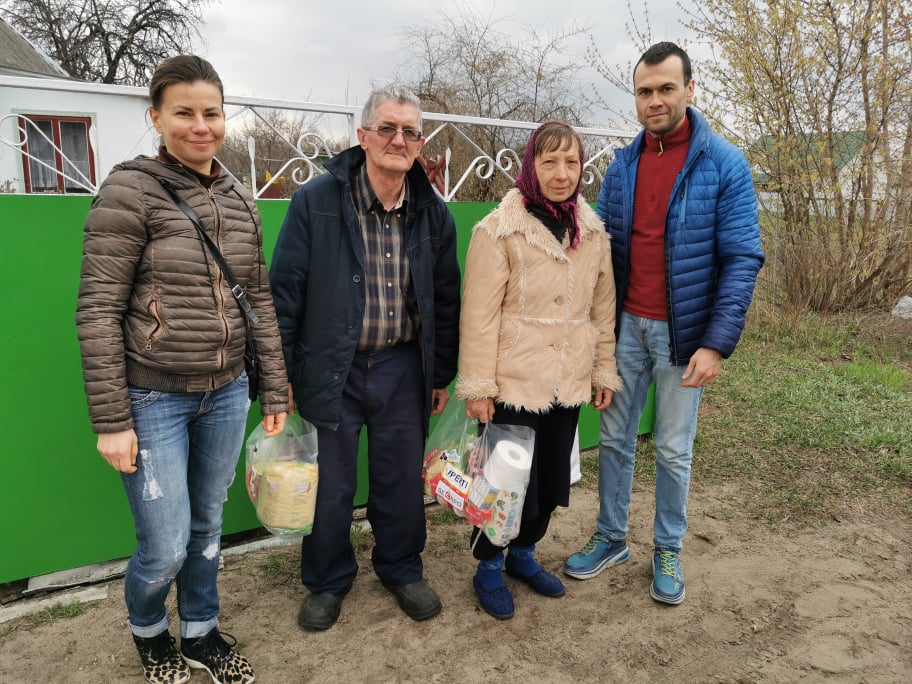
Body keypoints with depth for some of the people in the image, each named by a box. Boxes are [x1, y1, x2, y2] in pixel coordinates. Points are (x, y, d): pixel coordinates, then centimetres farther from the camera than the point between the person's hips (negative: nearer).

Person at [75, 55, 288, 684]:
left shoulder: (239, 200, 6)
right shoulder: (131, 191, -10)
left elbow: (260, 300, 9)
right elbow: (99, 311, -11)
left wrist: (275, 389, 8)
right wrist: (111, 420, -12)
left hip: (225, 395, 5)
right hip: (154, 398, -4)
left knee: (208, 526, 17)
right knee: (166, 548, 2)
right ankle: (147, 630, 36)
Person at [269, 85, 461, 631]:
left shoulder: (434, 213, 1)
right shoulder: (316, 201, -9)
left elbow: (446, 299, 8)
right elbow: (285, 290, -6)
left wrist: (443, 374, 9)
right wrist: (280, 372, -6)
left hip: (402, 368, 3)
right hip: (331, 368, -2)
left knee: (403, 481, 15)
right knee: (330, 486, 10)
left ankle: (402, 568, 40)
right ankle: (328, 580, 35)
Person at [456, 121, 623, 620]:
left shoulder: (593, 232, 6)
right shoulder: (499, 229, -10)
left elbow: (603, 308, 10)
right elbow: (479, 314, -12)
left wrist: (605, 370, 10)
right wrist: (477, 385, -13)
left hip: (568, 385, 5)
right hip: (513, 384, -5)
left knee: (553, 478, 16)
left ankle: (523, 554, 40)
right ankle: (489, 568, 29)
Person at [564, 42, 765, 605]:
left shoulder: (725, 165, -8)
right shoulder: (622, 166, 5)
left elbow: (742, 259, -10)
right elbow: (602, 247, 8)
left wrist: (718, 343, -18)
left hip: (683, 332, -3)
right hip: (627, 325, 4)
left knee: (674, 449, 9)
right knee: (615, 439, 12)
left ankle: (669, 550, 29)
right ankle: (612, 539, 30)